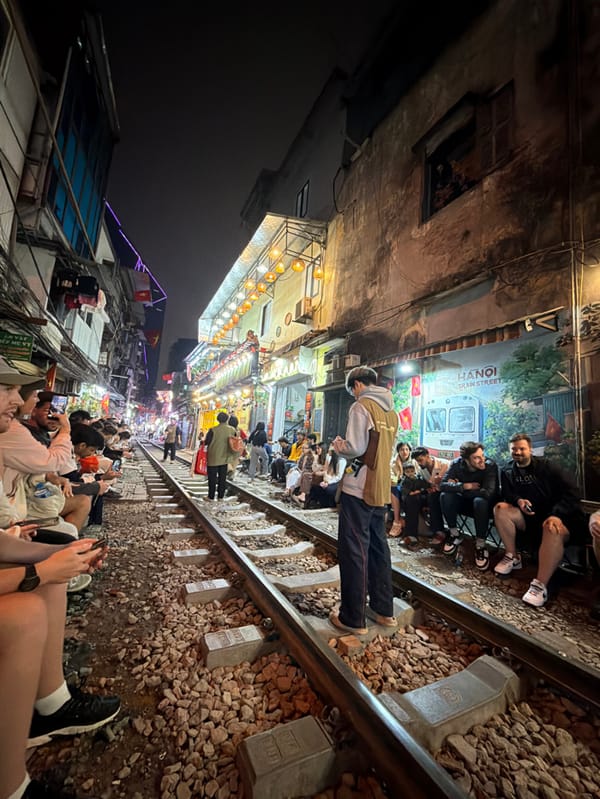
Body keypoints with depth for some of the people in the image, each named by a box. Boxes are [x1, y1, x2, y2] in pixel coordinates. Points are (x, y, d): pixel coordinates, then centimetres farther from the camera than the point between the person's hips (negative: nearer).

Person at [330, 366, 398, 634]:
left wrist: (338, 446, 1)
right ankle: (384, 610, 30)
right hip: (380, 489, 8)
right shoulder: (391, 411, 11)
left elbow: (355, 448, -19)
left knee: (354, 549, 2)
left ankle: (353, 618, 14)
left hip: (358, 488, -8)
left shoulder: (361, 406, -12)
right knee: (378, 546, 18)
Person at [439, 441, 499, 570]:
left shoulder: (490, 465, -24)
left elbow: (487, 493, -35)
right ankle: (454, 535, -4)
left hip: (485, 505, -3)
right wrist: (465, 486, -31)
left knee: (480, 501, -37)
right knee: (445, 496, -25)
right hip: (465, 503, 3)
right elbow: (443, 485, -20)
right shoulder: (457, 464, -15)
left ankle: (480, 544, -19)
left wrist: (457, 488, -25)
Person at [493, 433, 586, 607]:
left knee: (553, 529, -38)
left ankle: (540, 585, -33)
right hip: (528, 516, 5)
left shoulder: (546, 466, -5)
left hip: (555, 516, -4)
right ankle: (512, 557, -10)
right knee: (501, 508, -21)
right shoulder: (508, 471, 8)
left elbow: (571, 491, -13)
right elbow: (507, 494, 5)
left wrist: (556, 514, -27)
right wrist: (518, 500, -20)